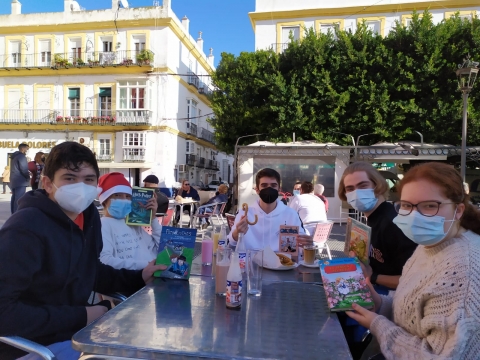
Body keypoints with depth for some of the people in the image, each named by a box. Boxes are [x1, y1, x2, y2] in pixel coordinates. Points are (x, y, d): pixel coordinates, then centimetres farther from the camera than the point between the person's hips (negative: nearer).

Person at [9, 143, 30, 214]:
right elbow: (24, 169, -16)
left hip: (13, 181, 10)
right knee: (19, 199, -11)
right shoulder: (21, 156, -11)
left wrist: (26, 174, 14)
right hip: (20, 181, -10)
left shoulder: (14, 156, 20)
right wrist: (28, 177, 0)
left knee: (14, 198, 12)